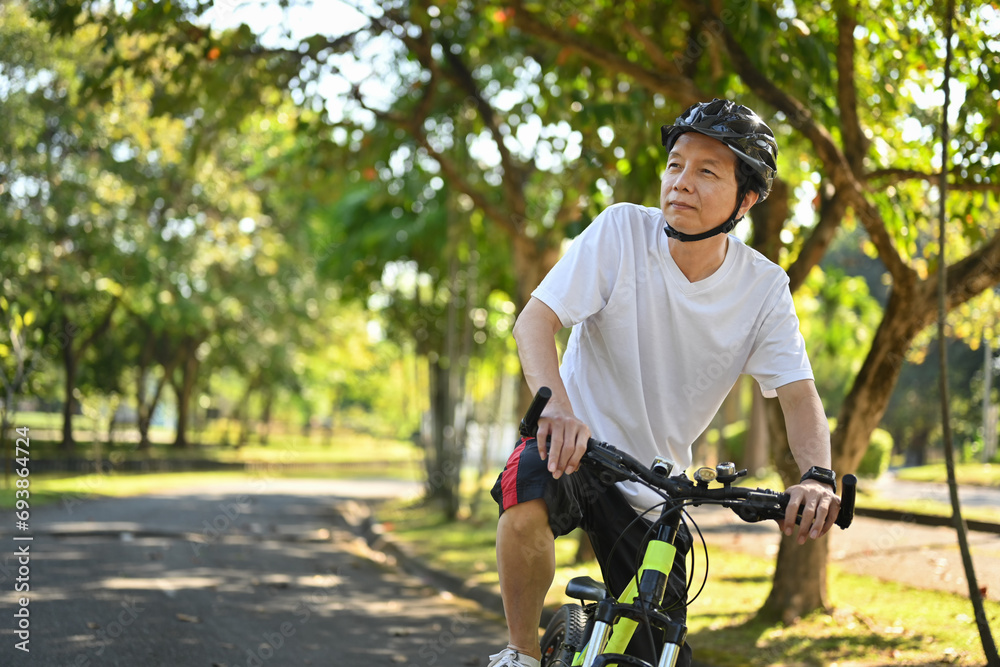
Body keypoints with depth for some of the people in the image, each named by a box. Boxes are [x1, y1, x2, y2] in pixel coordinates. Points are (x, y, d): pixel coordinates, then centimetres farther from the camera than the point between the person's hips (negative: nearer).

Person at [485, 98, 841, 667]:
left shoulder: (763, 288, -9)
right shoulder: (621, 231, -15)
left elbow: (799, 396, -12)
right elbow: (534, 321, -22)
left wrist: (818, 477, -34)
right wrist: (557, 408, -42)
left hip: (655, 493, 3)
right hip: (577, 443, -3)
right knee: (527, 508, -37)